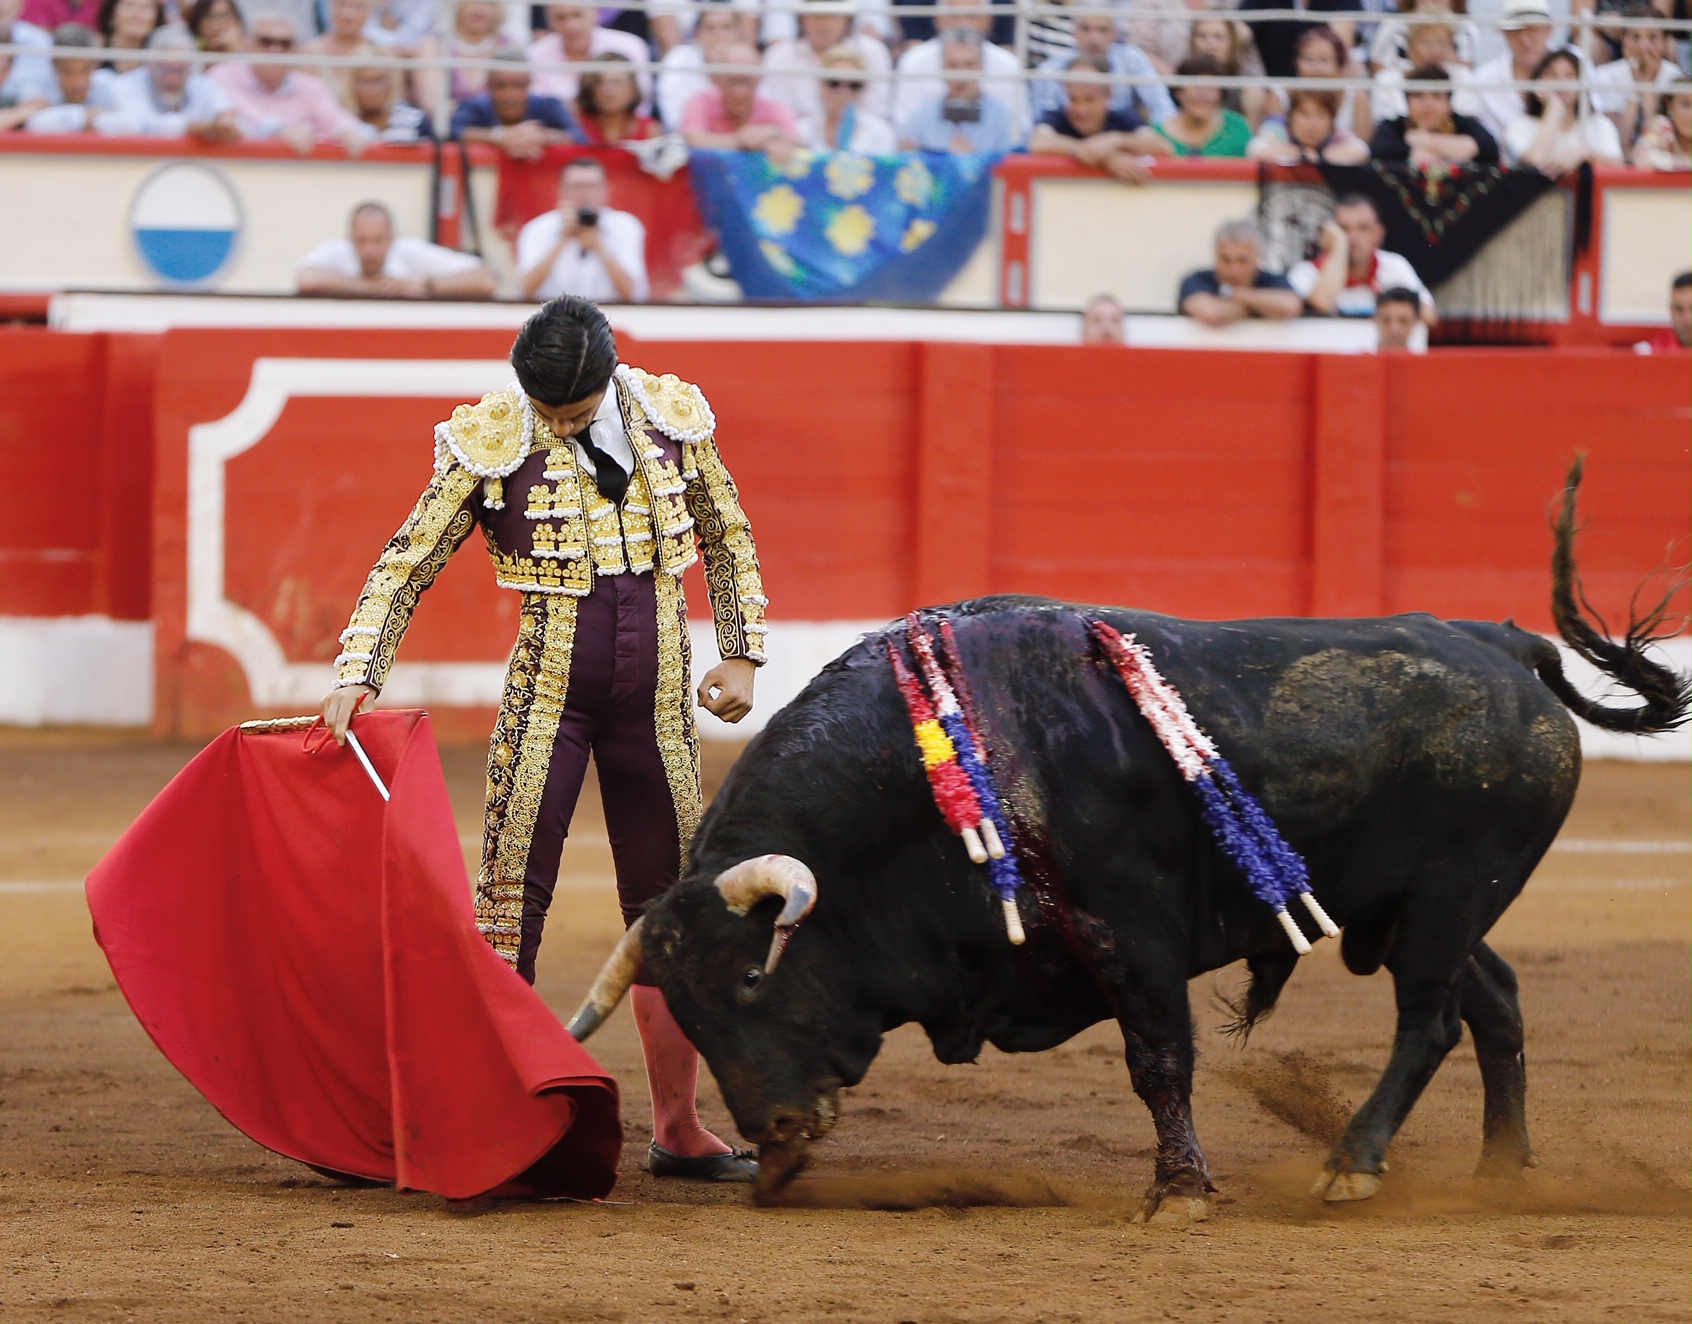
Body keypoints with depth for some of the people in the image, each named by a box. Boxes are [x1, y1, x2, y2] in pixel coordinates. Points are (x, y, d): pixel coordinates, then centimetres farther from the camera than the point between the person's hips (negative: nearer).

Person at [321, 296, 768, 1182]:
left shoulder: (672, 419, -1)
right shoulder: (492, 441, -9)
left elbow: (729, 538, 14)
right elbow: (407, 566, -5)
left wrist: (741, 654, 9)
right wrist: (355, 678, -15)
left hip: (657, 699, 3)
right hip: (547, 691, -3)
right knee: (511, 898, -9)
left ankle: (677, 1132, 17)